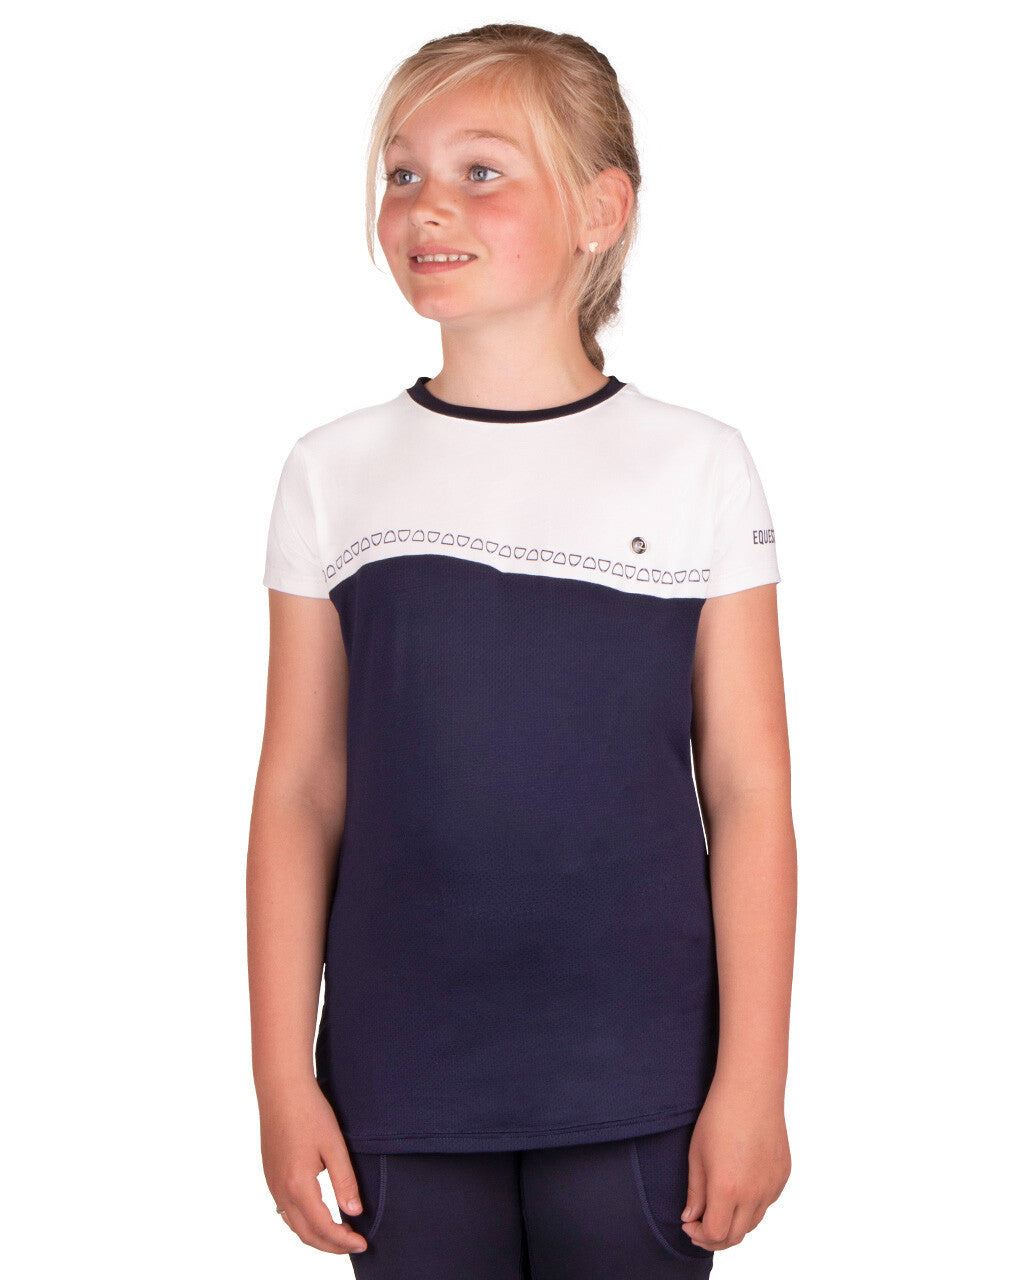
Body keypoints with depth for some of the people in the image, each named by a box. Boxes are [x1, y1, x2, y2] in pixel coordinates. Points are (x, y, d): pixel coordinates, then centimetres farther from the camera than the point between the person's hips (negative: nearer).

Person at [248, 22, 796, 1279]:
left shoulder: (698, 468, -2)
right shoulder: (335, 473, 3)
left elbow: (749, 797, -2)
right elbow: (297, 796, 3)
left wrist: (752, 1082, -5)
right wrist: (283, 1078, 1)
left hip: (637, 1088, -1)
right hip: (401, 1090, 2)